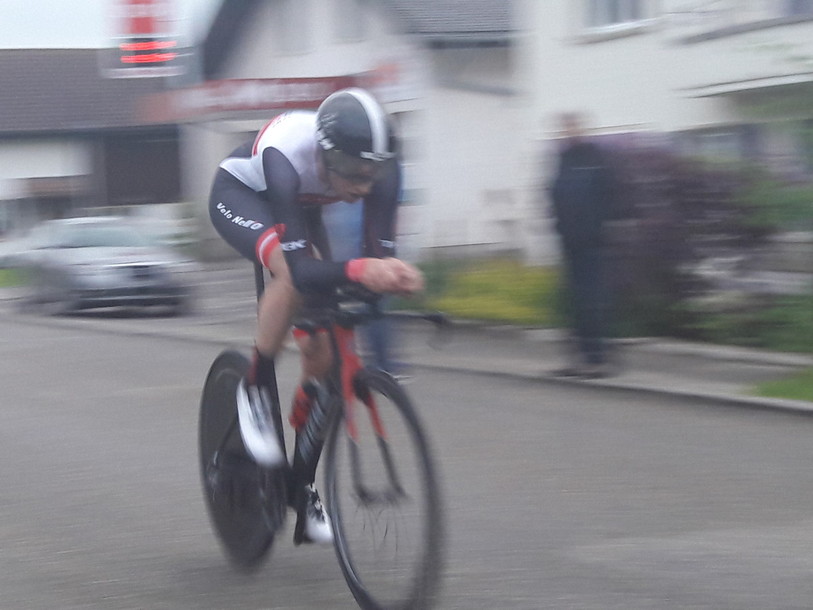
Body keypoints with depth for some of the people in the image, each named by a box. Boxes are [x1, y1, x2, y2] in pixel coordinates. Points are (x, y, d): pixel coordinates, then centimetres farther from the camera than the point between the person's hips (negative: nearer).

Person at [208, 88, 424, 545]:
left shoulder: (380, 167, -33)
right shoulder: (286, 155, -45)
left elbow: (381, 251, -30)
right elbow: (301, 268, -50)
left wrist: (396, 273, -53)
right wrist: (359, 270, -68)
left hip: (298, 206, 4)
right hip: (240, 195, -4)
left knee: (322, 348, -6)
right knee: (292, 275, -37)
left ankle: (302, 485, 9)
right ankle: (254, 392, -14)